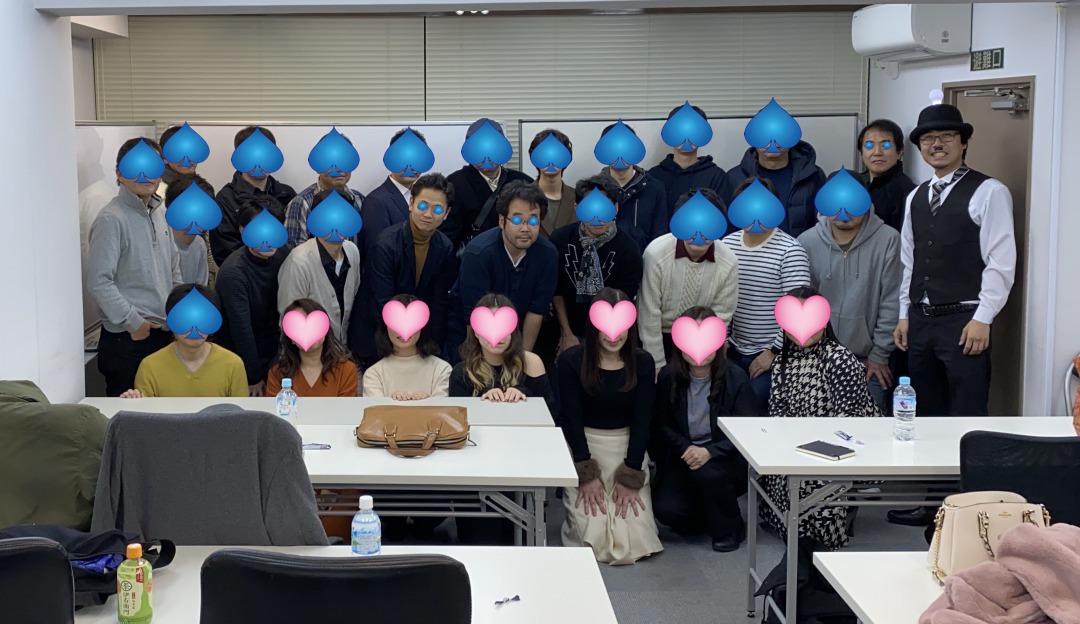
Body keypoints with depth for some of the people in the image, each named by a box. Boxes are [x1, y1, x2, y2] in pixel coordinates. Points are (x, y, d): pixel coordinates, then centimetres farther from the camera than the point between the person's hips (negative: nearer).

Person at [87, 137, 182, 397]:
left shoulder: (160, 214, 12)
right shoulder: (112, 219, -13)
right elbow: (99, 282, -18)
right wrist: (133, 323, -14)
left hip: (165, 334, 7)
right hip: (128, 339, -7)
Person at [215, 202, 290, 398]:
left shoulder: (282, 255, -7)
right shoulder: (233, 272, -24)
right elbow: (242, 329, -20)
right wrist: (253, 377, -16)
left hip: (274, 355, 5)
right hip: (241, 360, -5)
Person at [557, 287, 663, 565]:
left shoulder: (642, 363, -5)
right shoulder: (571, 361, -10)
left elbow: (642, 422, -5)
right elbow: (571, 419, -9)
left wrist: (630, 478, -11)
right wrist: (587, 474, -13)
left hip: (628, 450, 1)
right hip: (582, 447, -1)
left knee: (633, 541, -11)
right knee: (592, 538, -14)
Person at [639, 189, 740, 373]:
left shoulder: (729, 264, -17)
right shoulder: (656, 253, -23)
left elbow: (720, 318, -7)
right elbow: (649, 314, -16)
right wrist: (657, 363, -12)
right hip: (655, 338, -1)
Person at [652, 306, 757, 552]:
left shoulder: (736, 378, -13)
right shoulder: (668, 377, -5)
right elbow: (662, 425, 2)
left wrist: (709, 451, -29)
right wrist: (686, 449, -18)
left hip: (726, 458, -2)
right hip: (683, 456, 2)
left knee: (707, 473, -36)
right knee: (666, 509, -23)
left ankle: (730, 529, -5)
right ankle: (701, 517, 15)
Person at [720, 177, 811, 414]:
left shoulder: (790, 251, -9)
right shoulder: (727, 244, 7)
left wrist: (774, 351, -14)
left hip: (772, 354, -5)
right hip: (734, 350, 5)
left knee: (755, 403, -22)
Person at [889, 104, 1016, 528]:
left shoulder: (988, 192, -5)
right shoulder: (916, 198, 16)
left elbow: (1001, 262, -9)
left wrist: (982, 319, -14)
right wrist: (905, 315, 13)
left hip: (964, 322, -7)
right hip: (920, 320, 7)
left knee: (966, 420, -6)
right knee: (927, 417, 12)